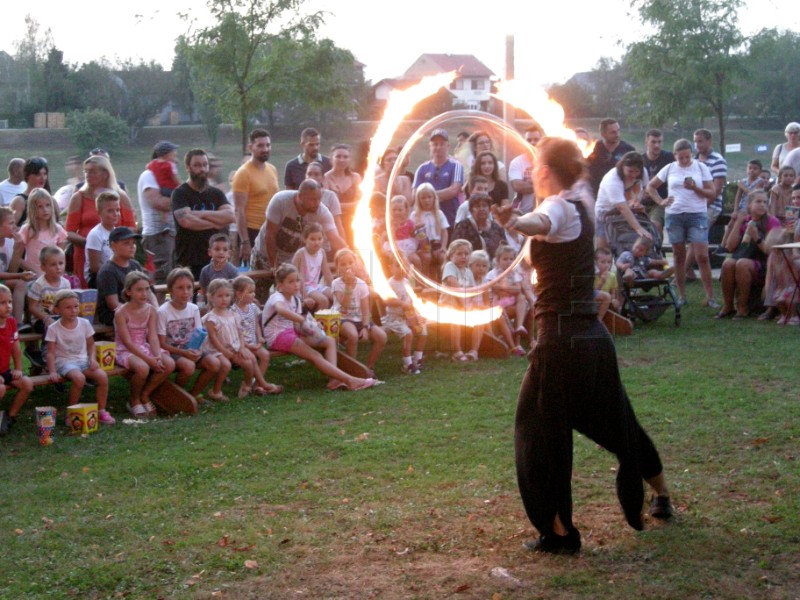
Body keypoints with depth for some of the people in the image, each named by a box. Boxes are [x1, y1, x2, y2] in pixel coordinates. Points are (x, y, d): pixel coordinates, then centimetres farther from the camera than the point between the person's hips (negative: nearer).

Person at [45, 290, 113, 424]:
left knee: (102, 376, -22)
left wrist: (92, 358, -3)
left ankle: (101, 411, -7)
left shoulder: (84, 324, 4)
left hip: (83, 360, 4)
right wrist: (52, 371, -16)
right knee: (79, 378, -35)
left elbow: (90, 344, 15)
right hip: (64, 361, -4)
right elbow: (51, 352, -6)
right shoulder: (53, 328, -6)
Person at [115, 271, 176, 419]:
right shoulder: (121, 313, -14)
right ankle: (134, 401, -7)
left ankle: (145, 395, -2)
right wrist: (149, 359, -26)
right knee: (142, 367, -37)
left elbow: (153, 337, -6)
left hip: (145, 348, 6)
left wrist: (158, 357, -25)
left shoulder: (151, 311, 1)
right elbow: (127, 342, -19)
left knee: (169, 364, -21)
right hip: (125, 351, -6)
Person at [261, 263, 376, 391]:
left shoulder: (295, 300, 13)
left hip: (292, 333, 9)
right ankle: (349, 381, -29)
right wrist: (304, 321, -41)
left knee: (330, 341, -4)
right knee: (315, 356, -24)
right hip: (277, 337, -9)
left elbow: (297, 326, 8)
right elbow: (281, 310, -41)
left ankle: (333, 379, -25)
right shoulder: (277, 298, -14)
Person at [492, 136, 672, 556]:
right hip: (593, 337, 9)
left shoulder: (558, 208, -13)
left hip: (561, 340, -9)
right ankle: (661, 497, 40)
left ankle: (559, 532, -1)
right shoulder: (580, 207, 12)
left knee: (538, 429, -1)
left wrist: (513, 222, -60)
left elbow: (543, 223, -40)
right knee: (616, 421, 24)